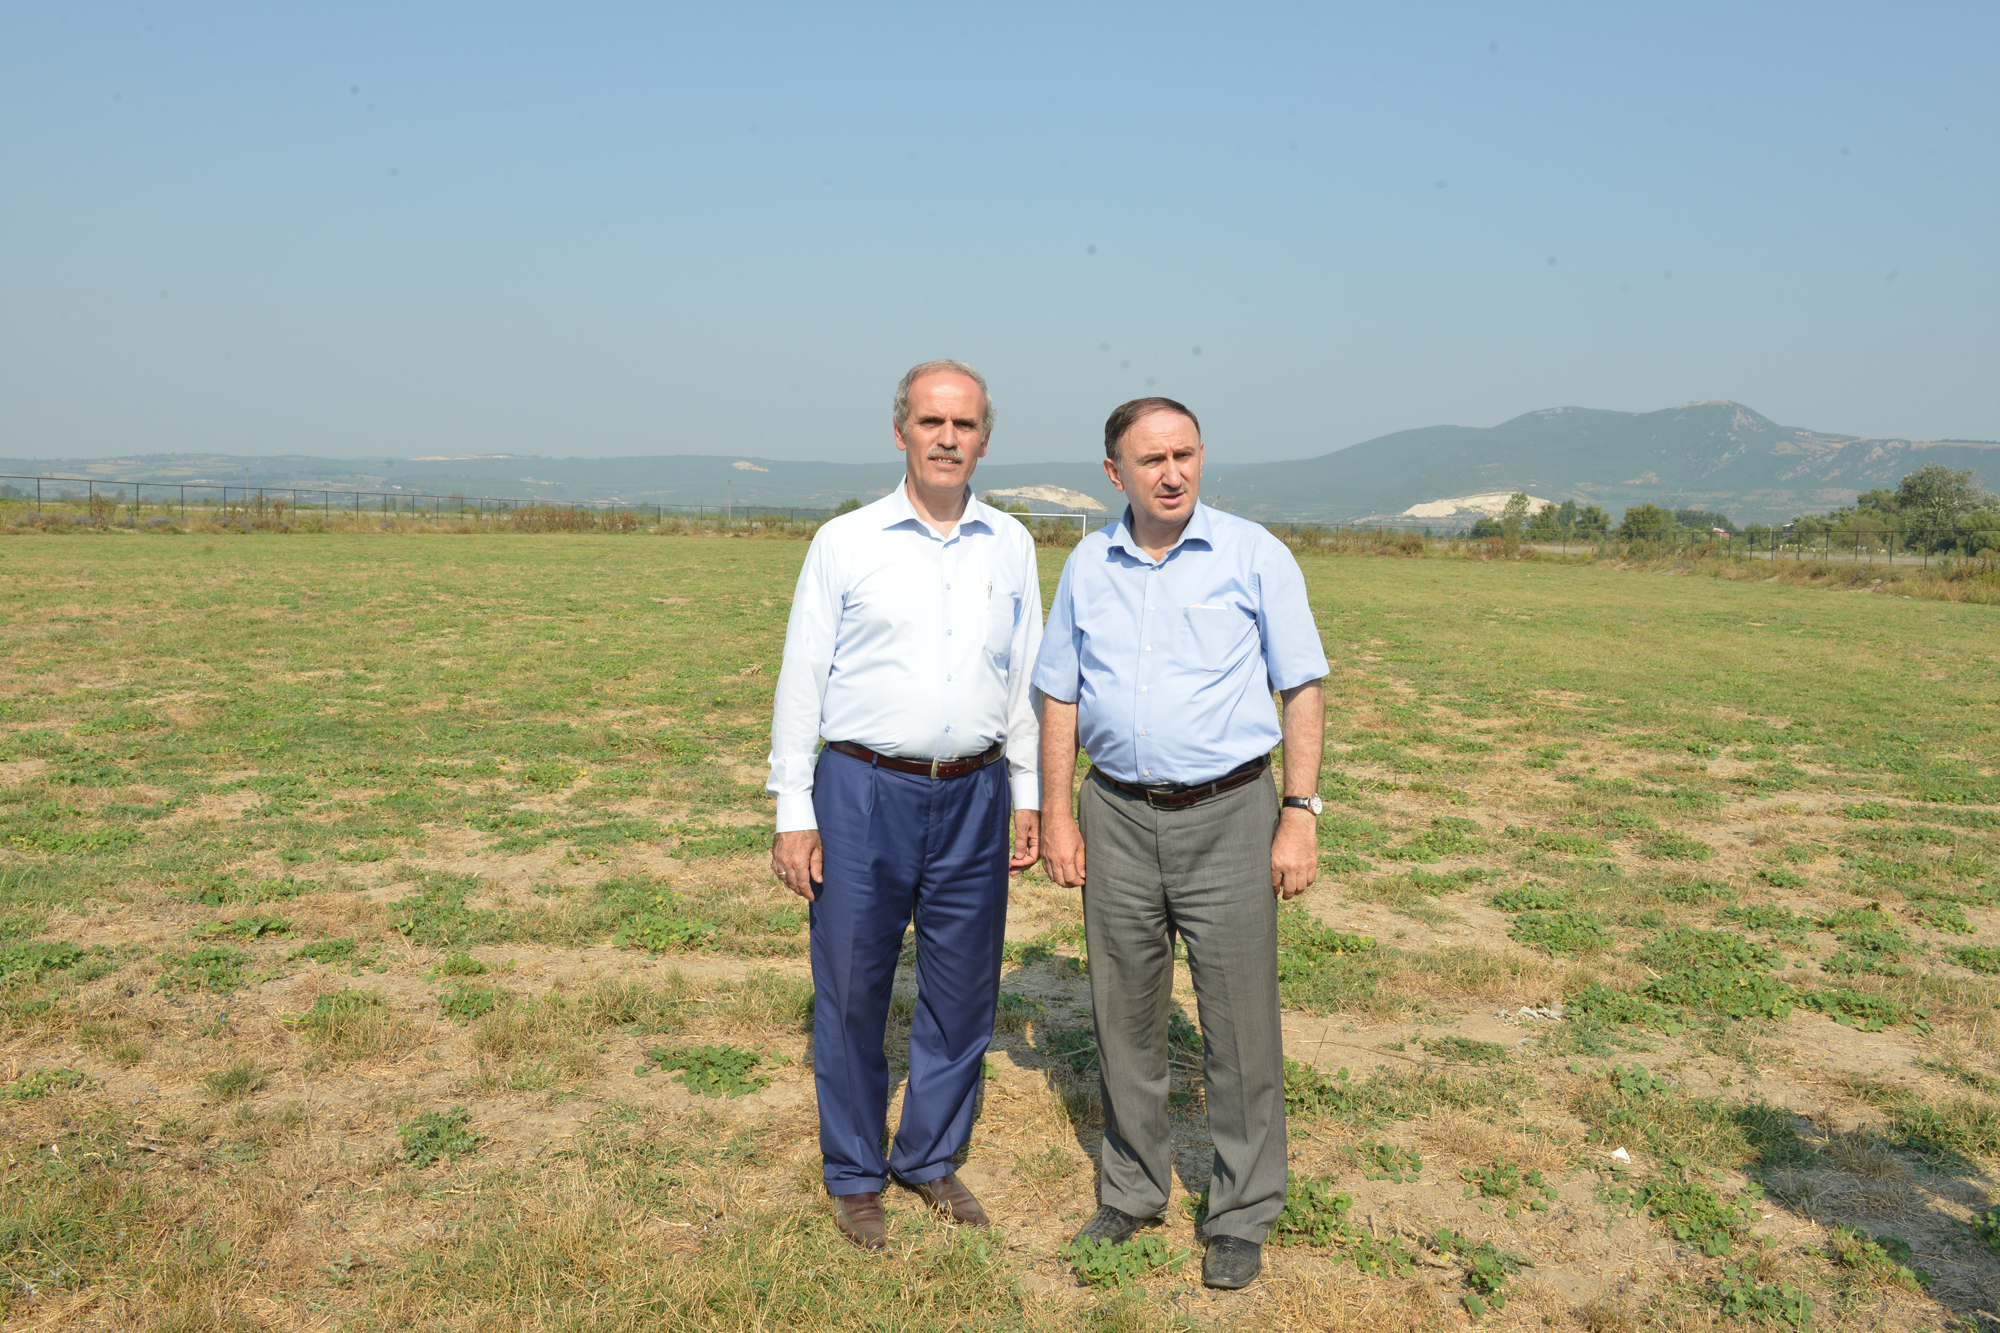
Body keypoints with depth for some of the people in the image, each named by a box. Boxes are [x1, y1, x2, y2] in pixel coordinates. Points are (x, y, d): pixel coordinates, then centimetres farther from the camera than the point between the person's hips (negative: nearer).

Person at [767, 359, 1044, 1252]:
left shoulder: (1011, 545, 8)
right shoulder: (845, 543, -1)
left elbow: (1025, 677, 14)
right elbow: (801, 680, -1)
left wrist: (1032, 796, 11)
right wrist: (793, 813, -5)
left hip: (973, 795, 3)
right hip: (863, 791, -3)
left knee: (962, 992, 11)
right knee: (851, 993, 5)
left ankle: (931, 1159, 30)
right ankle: (853, 1177, 24)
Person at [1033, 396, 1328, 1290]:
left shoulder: (1254, 555, -3)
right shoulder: (1087, 566, 6)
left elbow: (1302, 690, -3)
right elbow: (1060, 697, 11)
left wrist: (1300, 814, -9)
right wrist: (1056, 814, 4)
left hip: (1227, 814, -3)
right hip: (1118, 817, 3)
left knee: (1239, 1024, 3)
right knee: (1125, 1017, 13)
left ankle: (1243, 1214, 20)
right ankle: (1132, 1190, 31)